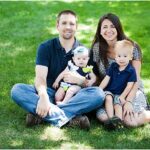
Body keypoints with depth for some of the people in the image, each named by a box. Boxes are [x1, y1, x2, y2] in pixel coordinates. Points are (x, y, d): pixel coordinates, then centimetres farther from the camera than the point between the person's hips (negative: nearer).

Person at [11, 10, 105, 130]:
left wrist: (79, 79, -23)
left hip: (73, 96, 0)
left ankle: (42, 115, -34)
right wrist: (43, 96, -32)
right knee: (17, 89, -26)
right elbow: (40, 77, -11)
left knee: (98, 94, -29)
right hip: (50, 93, 0)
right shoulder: (45, 47, 2)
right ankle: (70, 117, -40)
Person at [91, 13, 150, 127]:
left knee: (131, 121, -28)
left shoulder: (132, 47, -8)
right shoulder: (97, 48, -1)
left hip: (131, 90, -2)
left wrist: (128, 101, -20)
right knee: (103, 117, -29)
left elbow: (136, 78, -9)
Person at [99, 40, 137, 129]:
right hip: (109, 91, 2)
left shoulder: (131, 70, -4)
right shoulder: (113, 66, 6)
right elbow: (106, 79, 6)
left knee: (117, 103, -29)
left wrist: (122, 96, -15)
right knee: (108, 98, -28)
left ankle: (119, 119, -43)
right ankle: (111, 118, -40)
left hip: (120, 94, -2)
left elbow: (129, 86, -7)